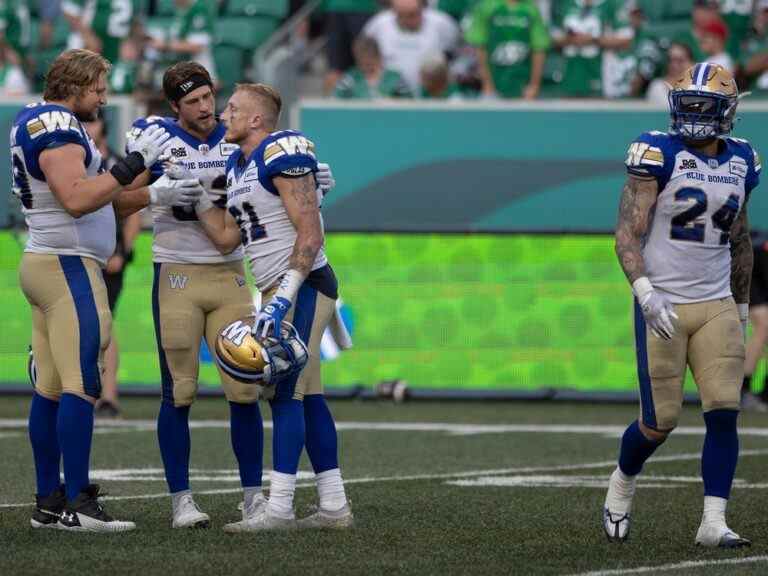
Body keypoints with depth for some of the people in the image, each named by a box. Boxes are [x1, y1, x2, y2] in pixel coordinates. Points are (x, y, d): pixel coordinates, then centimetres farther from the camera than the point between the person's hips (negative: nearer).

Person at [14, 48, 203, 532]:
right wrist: (135, 163, -21)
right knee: (81, 386, -12)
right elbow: (78, 200, -25)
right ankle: (76, 504, -15)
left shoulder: (41, 125, 20)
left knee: (51, 389, 8)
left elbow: (103, 201, 21)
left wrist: (156, 196, 10)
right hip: (68, 268, -11)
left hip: (47, 265, 11)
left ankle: (49, 502, 9)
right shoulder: (56, 129, -13)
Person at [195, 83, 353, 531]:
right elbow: (227, 238, 15)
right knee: (307, 397, 9)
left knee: (286, 393, -11)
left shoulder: (283, 153, -14)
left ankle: (279, 507, -13)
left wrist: (283, 298, -25)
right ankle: (334, 506, 11)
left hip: (303, 285, -10)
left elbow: (310, 234, -19)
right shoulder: (238, 166, 16)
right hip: (281, 290, 10)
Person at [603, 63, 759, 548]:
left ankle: (714, 522, -6)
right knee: (660, 422, 0)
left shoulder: (741, 162, 8)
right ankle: (622, 485, 30)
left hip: (717, 305, 4)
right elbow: (627, 234, -12)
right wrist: (645, 293, -25)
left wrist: (741, 308, 21)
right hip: (663, 306, -4)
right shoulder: (660, 154, -9)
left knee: (725, 413, -9)